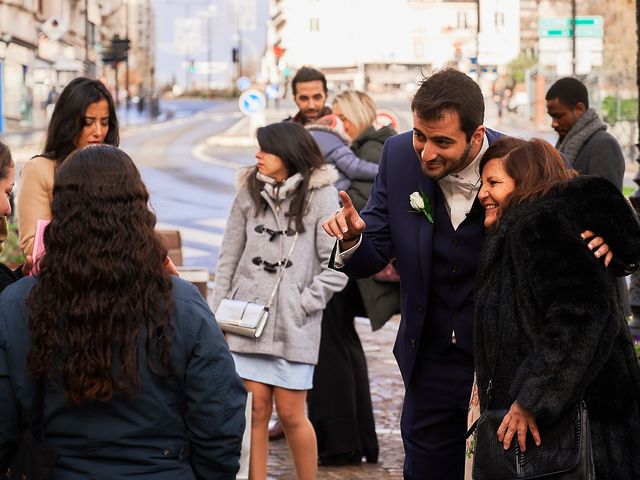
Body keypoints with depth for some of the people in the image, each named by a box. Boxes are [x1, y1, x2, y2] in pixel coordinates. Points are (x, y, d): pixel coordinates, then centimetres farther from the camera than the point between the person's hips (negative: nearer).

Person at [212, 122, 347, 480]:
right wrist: (218, 311, 7)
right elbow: (230, 258, 10)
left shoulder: (321, 196, -5)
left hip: (294, 327, -3)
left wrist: (304, 305, -9)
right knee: (256, 410, 4)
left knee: (291, 414, 1)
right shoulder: (249, 193, 5)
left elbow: (336, 266, -7)